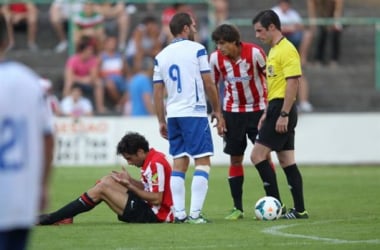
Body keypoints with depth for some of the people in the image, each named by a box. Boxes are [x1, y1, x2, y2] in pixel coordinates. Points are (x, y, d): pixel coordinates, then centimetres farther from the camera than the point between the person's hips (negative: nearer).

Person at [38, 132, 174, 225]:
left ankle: (51, 219, -8)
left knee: (101, 189, -11)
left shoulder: (156, 163, -19)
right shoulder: (151, 159, 10)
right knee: (107, 180, 10)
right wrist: (130, 180, 1)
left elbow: (156, 199, -23)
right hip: (149, 210, 10)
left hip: (153, 215, -10)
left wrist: (130, 187, -17)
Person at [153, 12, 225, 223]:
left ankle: (179, 213, 5)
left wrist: (161, 122, 16)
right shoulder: (196, 49, -3)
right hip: (194, 113, -6)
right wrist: (217, 111, 5)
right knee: (203, 162, -4)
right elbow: (208, 83, -4)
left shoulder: (161, 56, 12)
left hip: (173, 114, 6)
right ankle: (195, 213, -12)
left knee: (179, 164, 9)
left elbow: (158, 92, 11)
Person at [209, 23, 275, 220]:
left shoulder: (255, 53, -19)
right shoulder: (215, 58, -11)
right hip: (233, 111, 2)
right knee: (235, 159, 2)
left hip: (258, 109, -2)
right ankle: (237, 208, 7)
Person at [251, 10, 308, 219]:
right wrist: (267, 113, 22)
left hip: (282, 109, -10)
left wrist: (283, 114, -23)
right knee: (286, 160, 9)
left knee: (257, 155, -10)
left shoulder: (286, 50, -13)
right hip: (276, 109, 10)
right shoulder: (273, 51, 17)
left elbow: (293, 82, -20)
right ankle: (299, 209, 9)